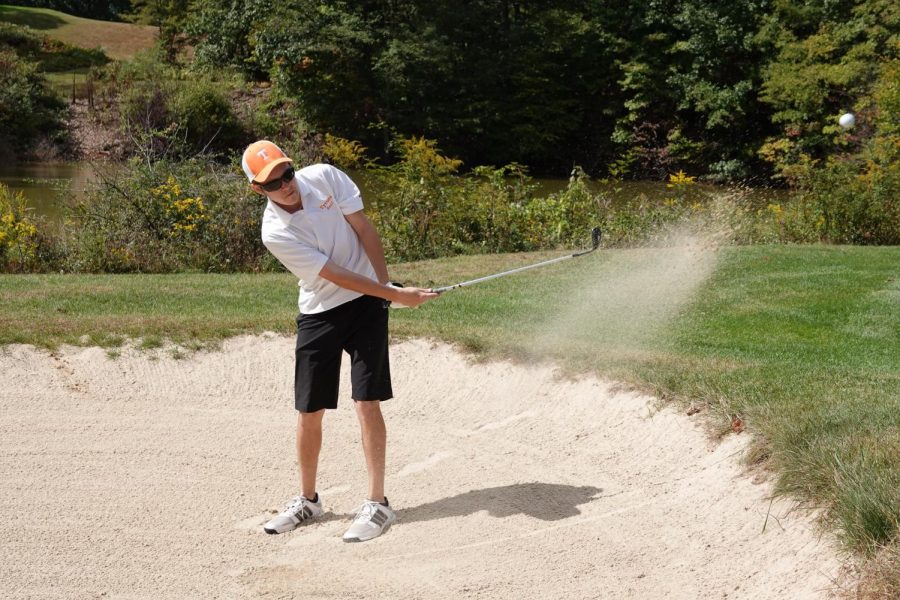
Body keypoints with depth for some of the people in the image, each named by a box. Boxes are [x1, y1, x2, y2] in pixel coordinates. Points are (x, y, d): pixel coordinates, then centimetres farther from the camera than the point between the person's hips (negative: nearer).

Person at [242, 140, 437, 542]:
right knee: (309, 411, 4)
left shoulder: (324, 177, -12)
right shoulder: (275, 233, -18)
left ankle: (376, 503, -3)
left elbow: (364, 230, -4)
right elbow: (336, 276, -20)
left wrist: (385, 287, -4)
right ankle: (308, 500, 23)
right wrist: (396, 295, -21)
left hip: (367, 302, 0)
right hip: (319, 314, 0)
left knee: (367, 402, -8)